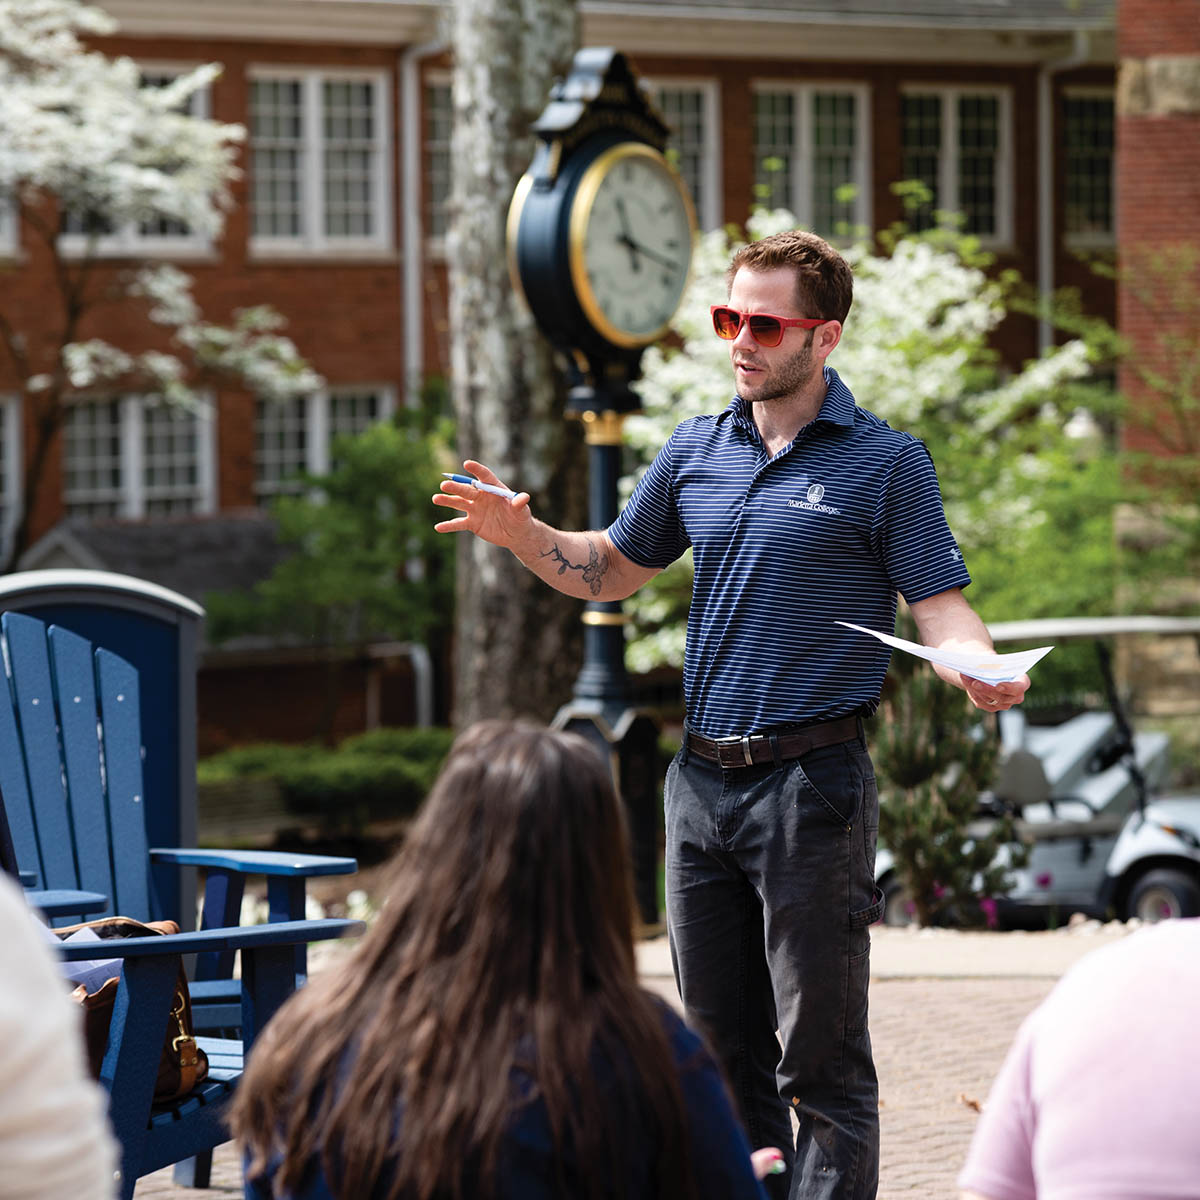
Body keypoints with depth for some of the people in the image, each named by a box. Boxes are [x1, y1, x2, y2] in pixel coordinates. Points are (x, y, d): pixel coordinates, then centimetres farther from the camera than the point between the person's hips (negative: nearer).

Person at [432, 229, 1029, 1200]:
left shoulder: (886, 463, -3)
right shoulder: (696, 451, 12)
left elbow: (942, 609, -7)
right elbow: (610, 570, 23)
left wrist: (984, 673, -29)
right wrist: (519, 532, 5)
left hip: (811, 783, -6)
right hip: (703, 783, 6)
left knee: (820, 1052, -4)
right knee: (724, 1041, 13)